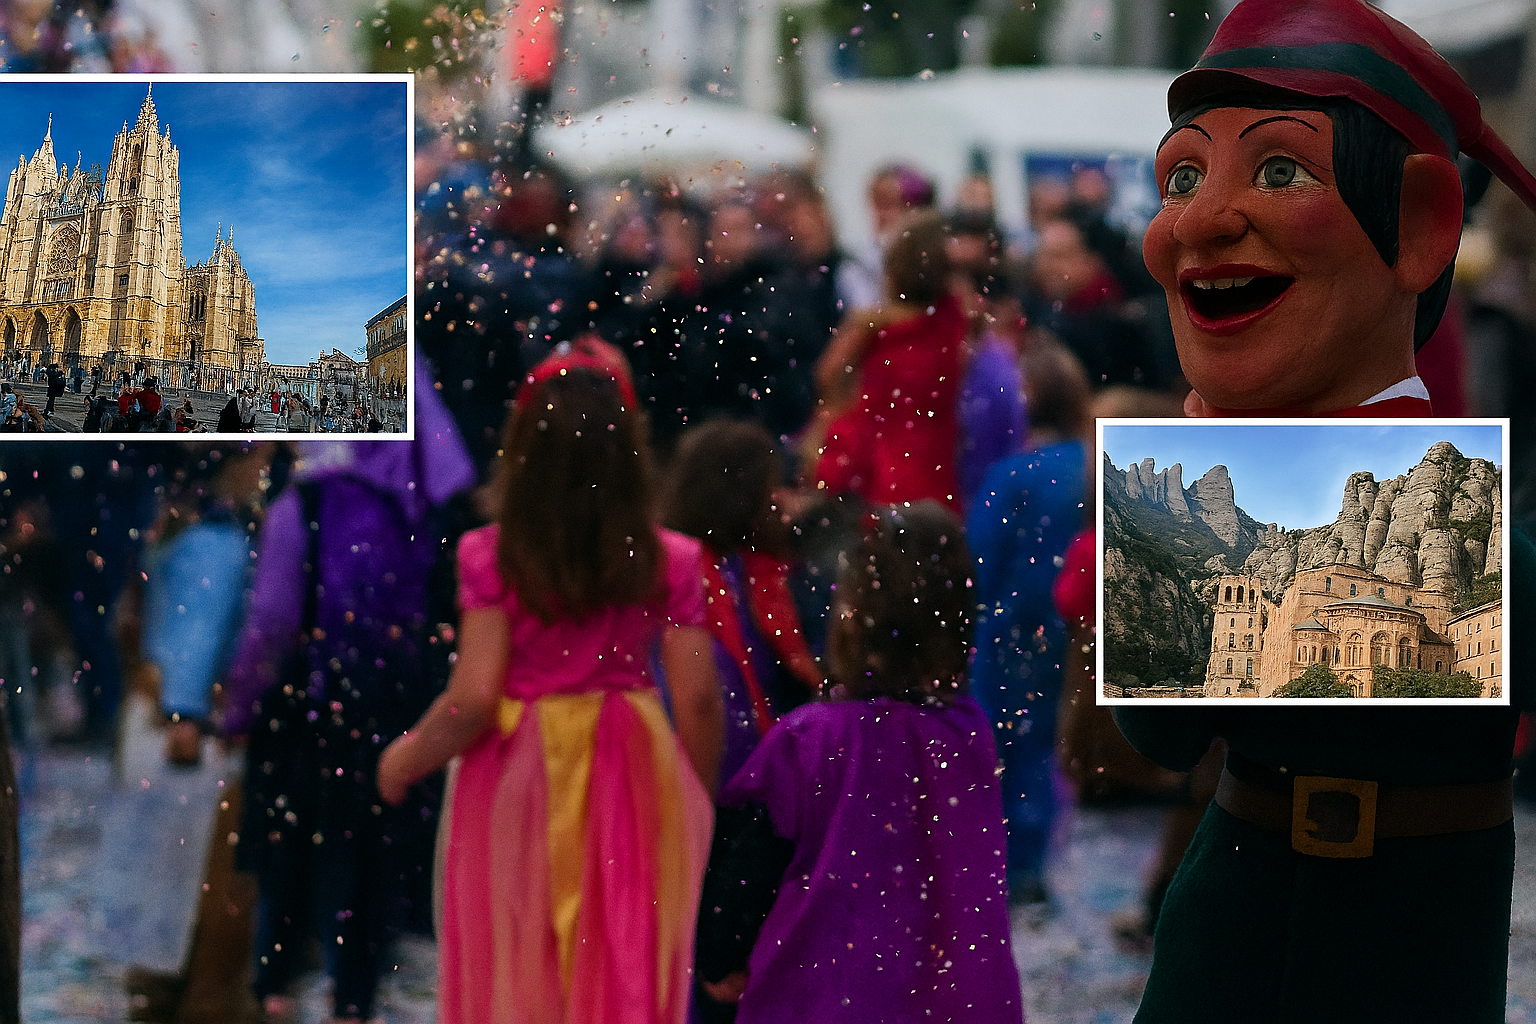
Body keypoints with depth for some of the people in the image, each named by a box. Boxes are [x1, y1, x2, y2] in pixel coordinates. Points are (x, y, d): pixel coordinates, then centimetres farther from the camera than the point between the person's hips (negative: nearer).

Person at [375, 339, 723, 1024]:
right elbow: (698, 700, -4)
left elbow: (474, 697, -14)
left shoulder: (493, 558, -11)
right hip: (632, 788, 1)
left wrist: (404, 761, 3)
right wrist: (701, 806, 11)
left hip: (519, 785, -1)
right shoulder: (669, 562, -5)